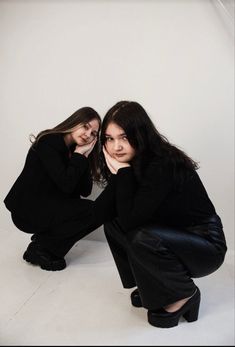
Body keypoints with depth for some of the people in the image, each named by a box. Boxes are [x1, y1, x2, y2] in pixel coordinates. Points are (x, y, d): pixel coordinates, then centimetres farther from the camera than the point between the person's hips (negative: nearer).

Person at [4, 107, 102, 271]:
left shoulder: (74, 150, 6)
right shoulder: (48, 142, -18)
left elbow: (85, 191, -3)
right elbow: (66, 185, -27)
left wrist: (83, 155, -11)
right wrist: (79, 156, -17)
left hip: (46, 206, 8)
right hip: (26, 209, -8)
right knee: (92, 211, -16)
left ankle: (43, 240, 7)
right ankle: (41, 249, -4)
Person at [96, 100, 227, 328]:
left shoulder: (163, 165, -28)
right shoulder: (131, 164, -3)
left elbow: (131, 221, -30)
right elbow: (100, 211, -7)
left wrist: (123, 172, -27)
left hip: (206, 244, -8)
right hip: (171, 236, 8)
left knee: (142, 239, -32)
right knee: (112, 225, -2)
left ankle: (186, 295, -4)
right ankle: (152, 287, 12)